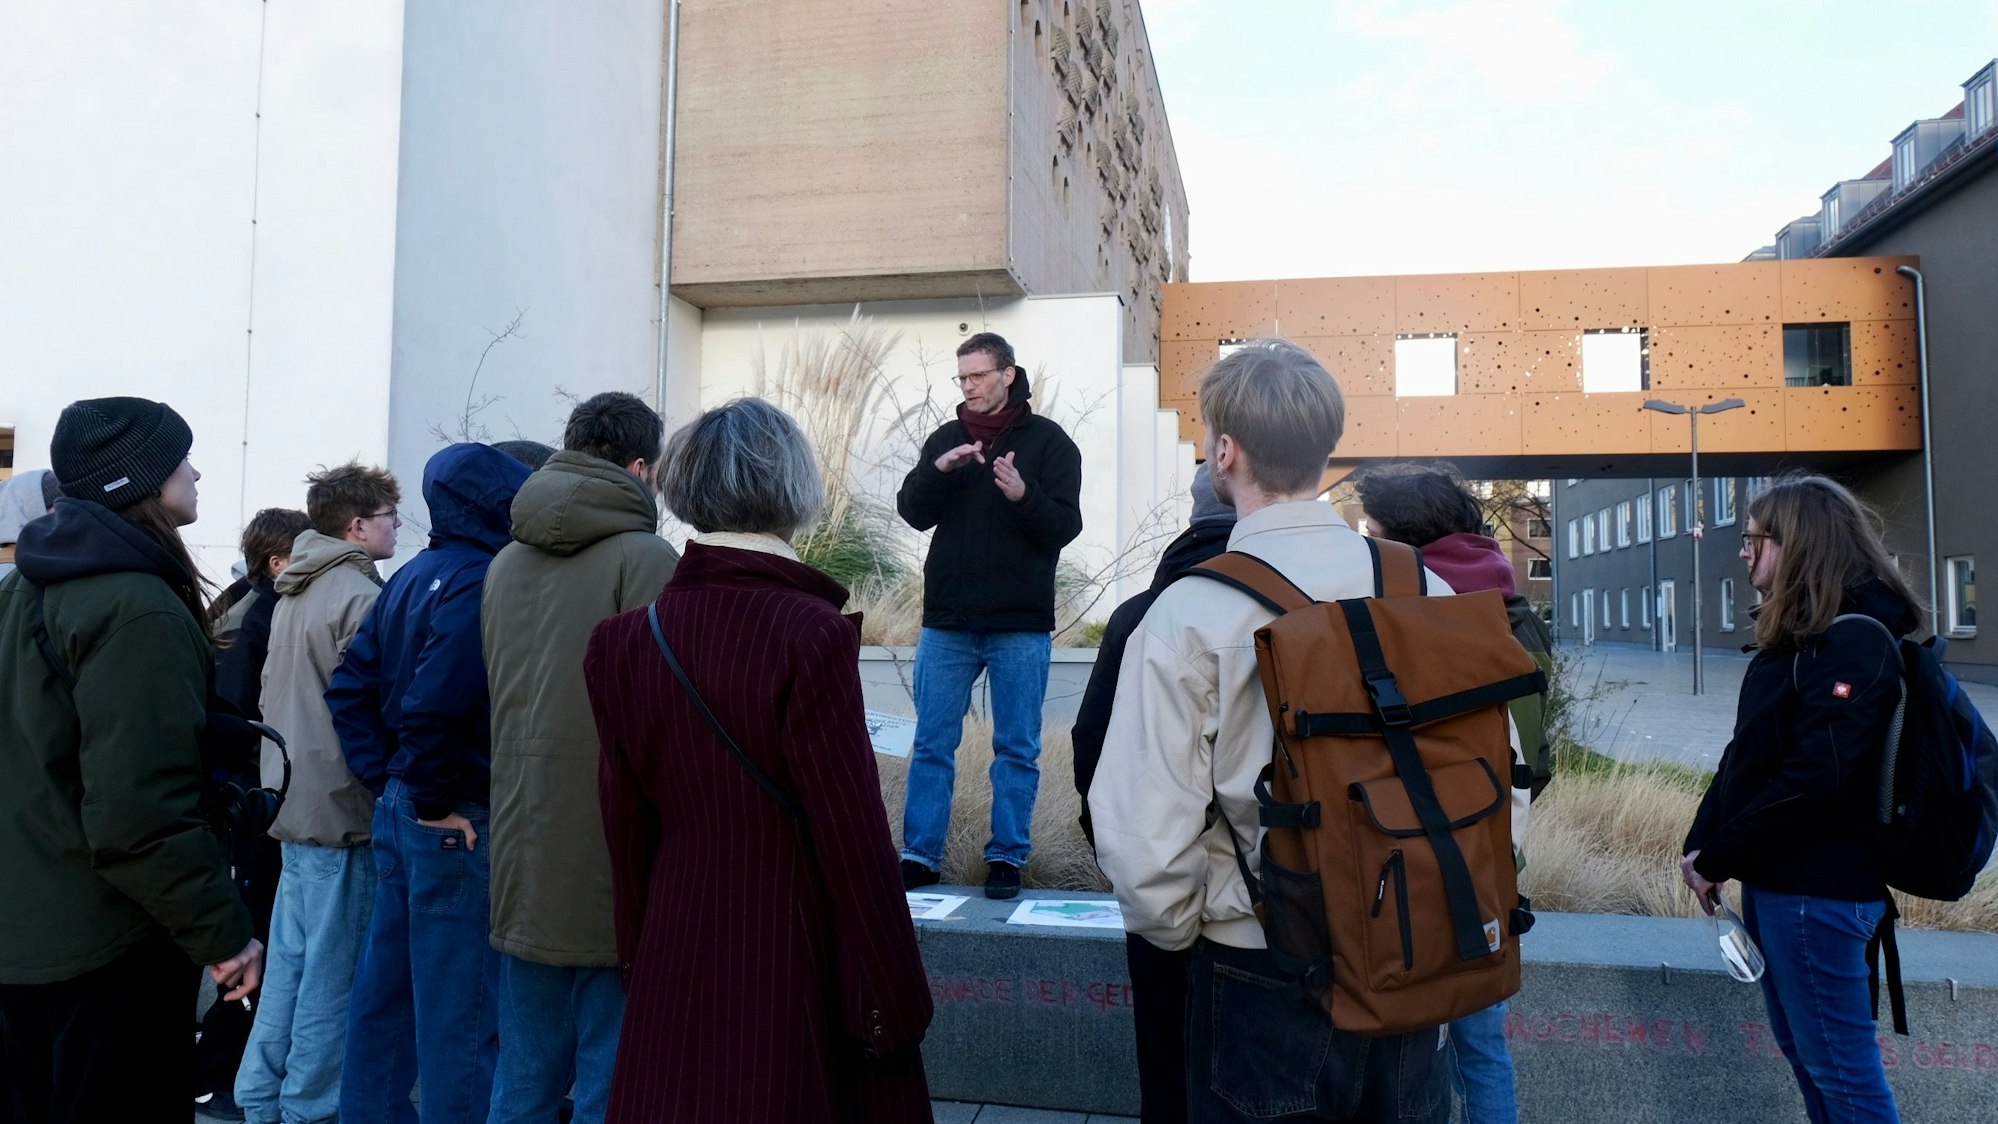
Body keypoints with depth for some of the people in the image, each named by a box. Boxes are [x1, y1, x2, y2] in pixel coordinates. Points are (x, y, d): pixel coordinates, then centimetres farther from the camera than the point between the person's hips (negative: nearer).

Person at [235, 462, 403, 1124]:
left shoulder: (294, 593, 13)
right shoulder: (359, 595, -15)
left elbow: (273, 694, 18)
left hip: (294, 797, 9)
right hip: (342, 804, -9)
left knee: (291, 958, 16)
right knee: (333, 971, 1)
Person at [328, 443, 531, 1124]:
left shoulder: (412, 576, 10)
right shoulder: (481, 582, -18)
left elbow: (350, 688, 11)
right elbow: (433, 703, -28)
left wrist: (384, 781, 9)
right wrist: (434, 801, -17)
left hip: (398, 809, 9)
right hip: (457, 826, -9)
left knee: (386, 991, 19)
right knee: (461, 1011, 2)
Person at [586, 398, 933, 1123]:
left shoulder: (624, 641, -3)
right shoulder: (812, 633, -19)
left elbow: (628, 829, 5)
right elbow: (855, 840, -16)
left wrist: (639, 964, 17)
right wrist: (895, 1008, -7)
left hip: (673, 970, 5)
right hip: (796, 969, -5)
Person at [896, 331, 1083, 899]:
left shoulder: (1048, 441, 1)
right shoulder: (945, 439, 10)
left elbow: (1065, 527, -7)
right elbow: (913, 513, 1)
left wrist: (1024, 496, -26)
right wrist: (939, 470, -18)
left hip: (1020, 625, -2)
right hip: (947, 622, 3)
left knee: (1018, 749, 5)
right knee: (932, 745, 6)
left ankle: (1007, 856, 16)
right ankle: (920, 855, 15)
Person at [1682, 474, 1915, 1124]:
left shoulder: (1854, 640, -18)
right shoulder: (1800, 635, 14)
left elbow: (1815, 777, -26)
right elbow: (1747, 755, 14)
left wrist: (1717, 860, -18)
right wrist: (1701, 844, 4)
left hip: (1817, 889, -10)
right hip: (1778, 877, 10)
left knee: (1838, 1060, 2)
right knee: (1801, 1045, 19)